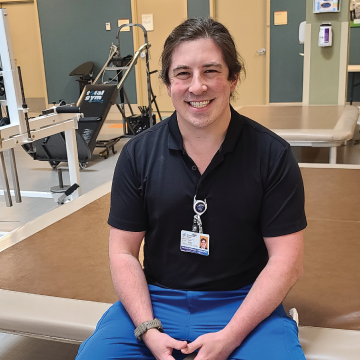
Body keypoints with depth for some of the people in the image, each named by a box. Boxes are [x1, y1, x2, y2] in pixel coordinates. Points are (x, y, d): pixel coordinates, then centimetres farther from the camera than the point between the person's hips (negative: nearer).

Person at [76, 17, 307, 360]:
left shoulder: (272, 154, -8)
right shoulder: (138, 154, -3)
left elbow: (286, 260, -7)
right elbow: (123, 252, 0)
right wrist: (149, 330, -12)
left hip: (244, 304, -1)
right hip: (154, 298, 2)